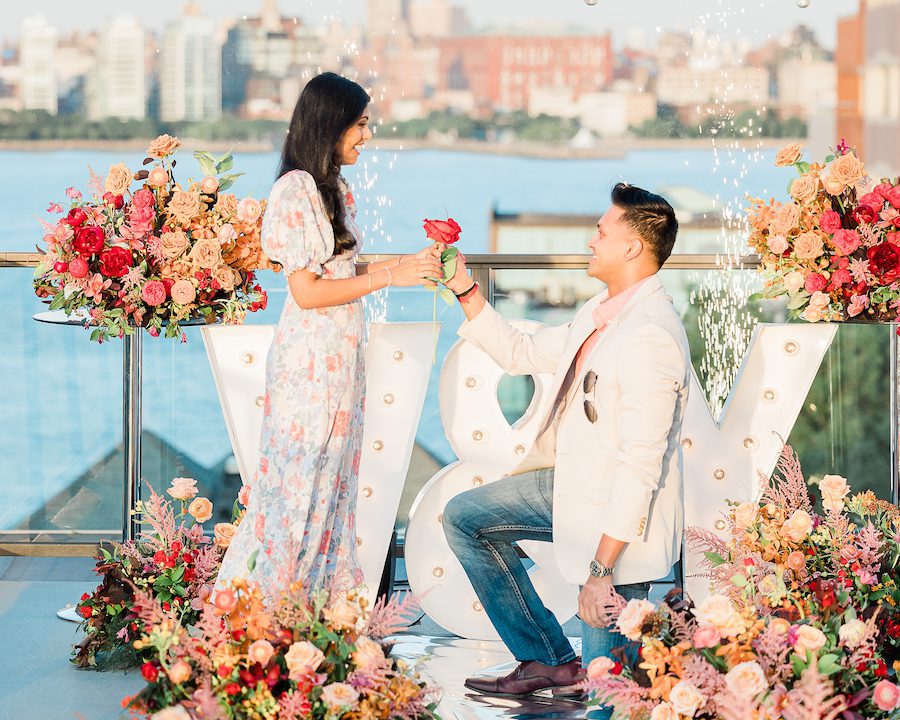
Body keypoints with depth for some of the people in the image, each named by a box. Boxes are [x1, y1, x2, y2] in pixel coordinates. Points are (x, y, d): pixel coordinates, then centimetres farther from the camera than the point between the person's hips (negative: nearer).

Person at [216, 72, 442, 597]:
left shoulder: (336, 189, 12)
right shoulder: (295, 191, -16)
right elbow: (307, 291, -19)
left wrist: (410, 265, 7)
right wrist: (390, 277, -17)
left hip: (343, 356, 9)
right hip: (311, 358, -9)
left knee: (334, 479, 12)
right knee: (302, 480, -3)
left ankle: (327, 592, 18)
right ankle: (267, 604, 6)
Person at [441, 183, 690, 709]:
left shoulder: (650, 336, -27)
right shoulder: (601, 313, 5)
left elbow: (641, 466, -28)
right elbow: (524, 353, 23)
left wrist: (602, 568, -27)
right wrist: (465, 290, 15)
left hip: (621, 520, -10)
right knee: (465, 517, 14)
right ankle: (549, 661, 12)